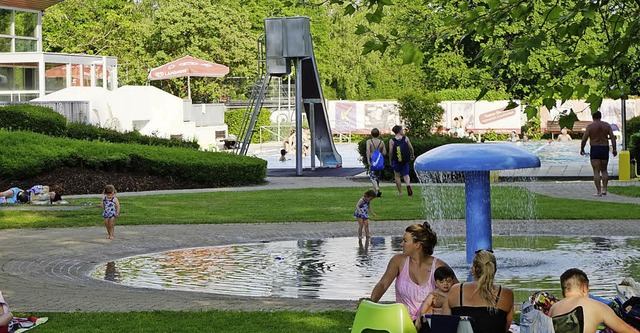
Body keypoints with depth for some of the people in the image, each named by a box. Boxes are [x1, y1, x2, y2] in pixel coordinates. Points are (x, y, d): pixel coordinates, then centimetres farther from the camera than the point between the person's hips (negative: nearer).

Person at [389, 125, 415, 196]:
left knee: (397, 176, 11)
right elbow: (411, 148, -2)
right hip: (405, 160, 1)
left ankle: (400, 192, 13)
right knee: (406, 174, 9)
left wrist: (391, 160, 4)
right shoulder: (405, 138, -3)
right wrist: (412, 155, 15)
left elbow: (390, 152, -9)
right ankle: (408, 184, -22)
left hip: (396, 160, -1)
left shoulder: (392, 141, -6)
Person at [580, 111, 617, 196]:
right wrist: (614, 149, 1)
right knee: (604, 170, 16)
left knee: (596, 171, -2)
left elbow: (584, 139, -7)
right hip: (605, 149, 3)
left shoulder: (590, 126, -3)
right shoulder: (607, 125, 5)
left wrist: (582, 149, 5)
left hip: (594, 149, -3)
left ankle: (598, 191, -7)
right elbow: (612, 137, -2)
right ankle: (604, 189, 9)